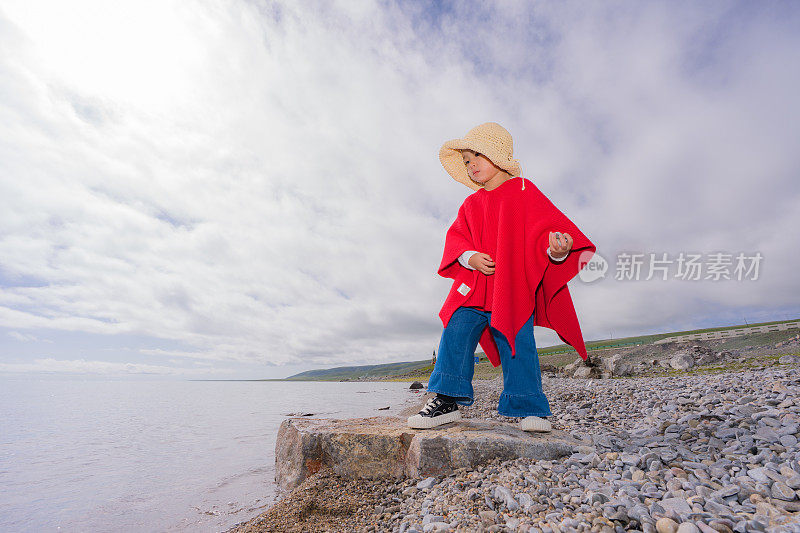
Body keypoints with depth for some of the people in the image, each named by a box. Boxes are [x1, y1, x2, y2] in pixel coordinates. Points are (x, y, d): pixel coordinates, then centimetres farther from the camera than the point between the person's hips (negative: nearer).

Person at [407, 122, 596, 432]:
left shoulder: (523, 191, 5)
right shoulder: (471, 203, 18)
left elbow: (546, 228, -3)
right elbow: (456, 237, 13)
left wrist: (556, 249, -25)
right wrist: (470, 257, -8)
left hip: (513, 289, -4)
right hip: (473, 286, 4)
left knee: (517, 344, -5)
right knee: (456, 335, -5)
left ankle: (529, 408, 13)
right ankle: (448, 400, 6)